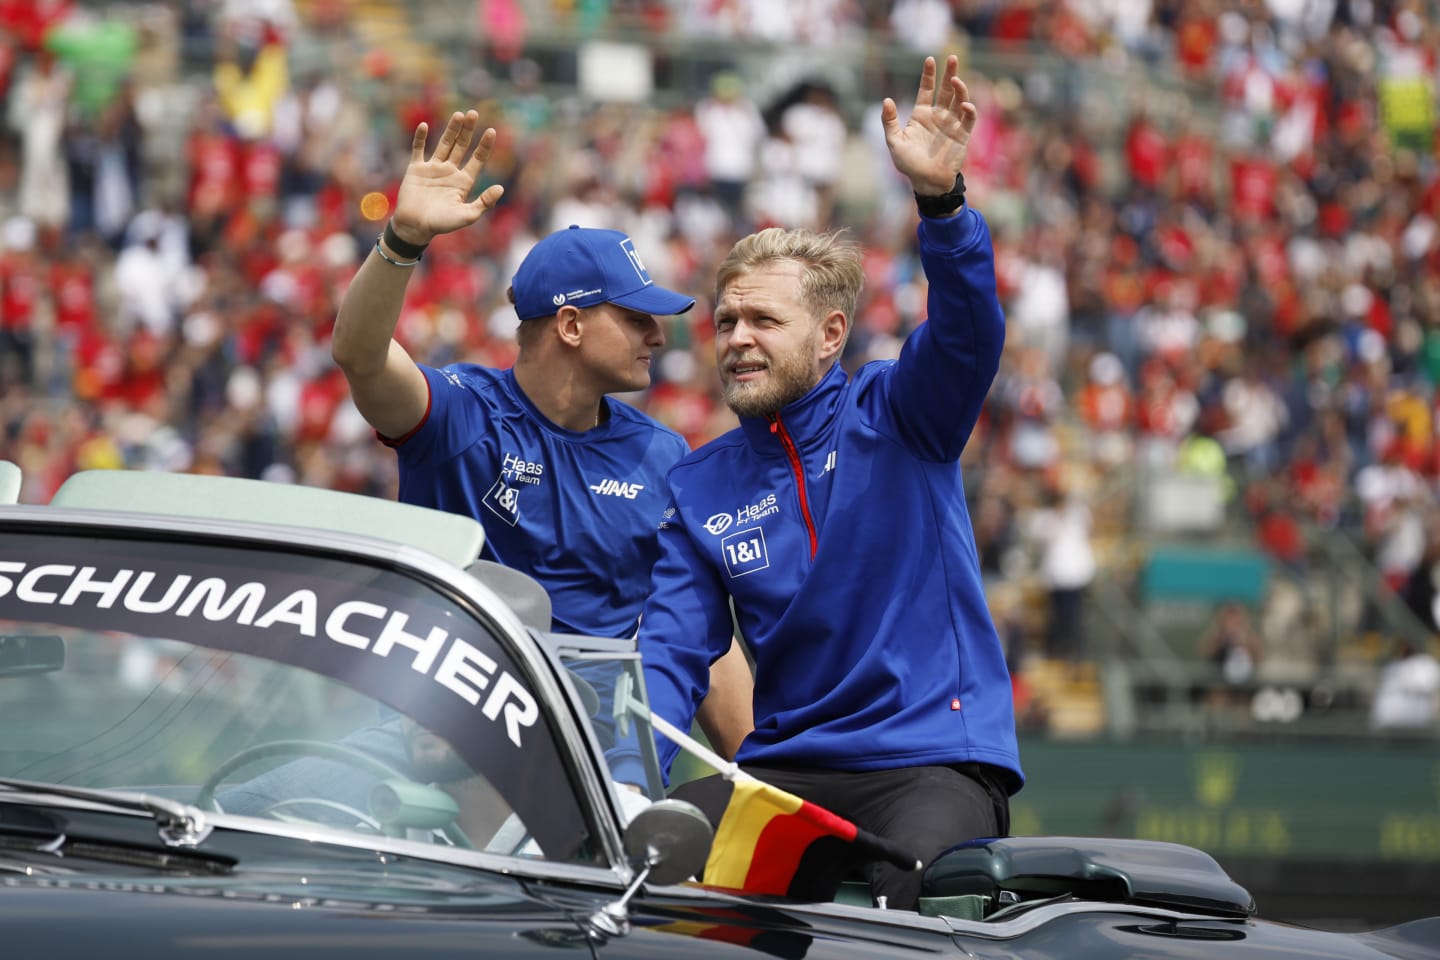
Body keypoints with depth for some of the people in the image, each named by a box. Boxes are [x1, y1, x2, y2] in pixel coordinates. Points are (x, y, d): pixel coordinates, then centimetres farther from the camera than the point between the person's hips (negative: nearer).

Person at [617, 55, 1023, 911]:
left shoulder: (895, 415, 3)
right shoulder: (700, 486, 12)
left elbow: (968, 333, -17)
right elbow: (672, 653, 6)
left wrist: (942, 198, -35)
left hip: (938, 757, -3)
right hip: (787, 766, 3)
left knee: (904, 887, -34)